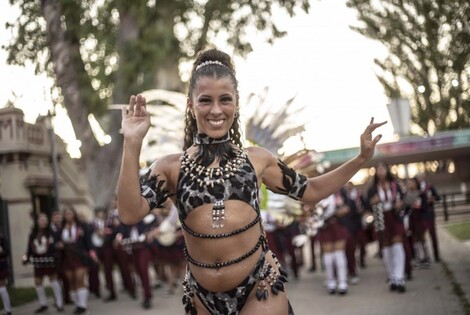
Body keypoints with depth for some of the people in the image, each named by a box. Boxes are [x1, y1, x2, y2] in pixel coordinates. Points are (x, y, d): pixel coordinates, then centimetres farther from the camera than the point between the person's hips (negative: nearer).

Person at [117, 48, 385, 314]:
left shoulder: (257, 159, 6)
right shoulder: (170, 167, 2)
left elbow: (310, 191, 17)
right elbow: (130, 213, -12)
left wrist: (361, 160, 9)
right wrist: (132, 144, -17)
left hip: (260, 288, 0)